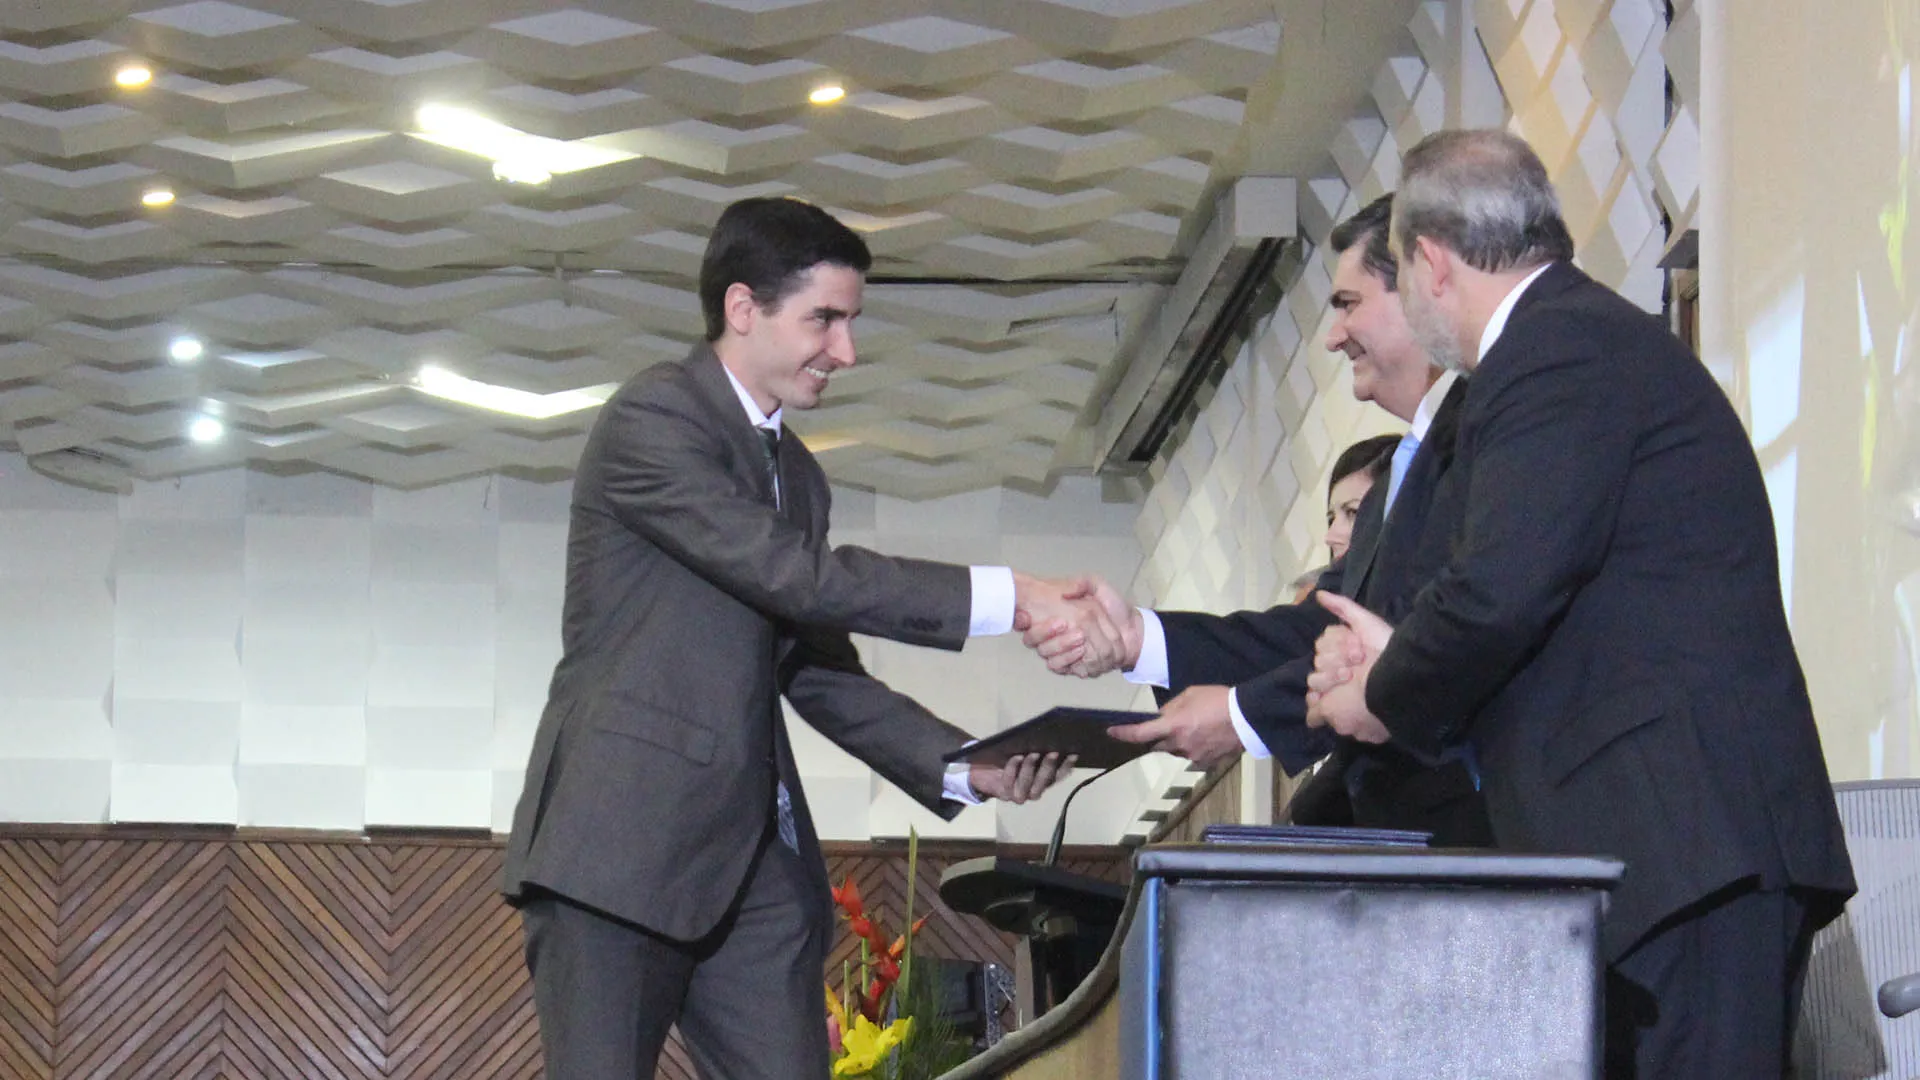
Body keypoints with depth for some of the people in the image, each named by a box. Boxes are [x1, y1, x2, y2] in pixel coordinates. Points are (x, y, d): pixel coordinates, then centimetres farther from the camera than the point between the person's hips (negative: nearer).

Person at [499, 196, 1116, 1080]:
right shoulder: (652, 419, -6)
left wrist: (963, 766, 4)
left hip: (752, 854, 8)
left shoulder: (796, 473, 21)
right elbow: (795, 576, -17)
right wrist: (1008, 599, -19)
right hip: (621, 837, -8)